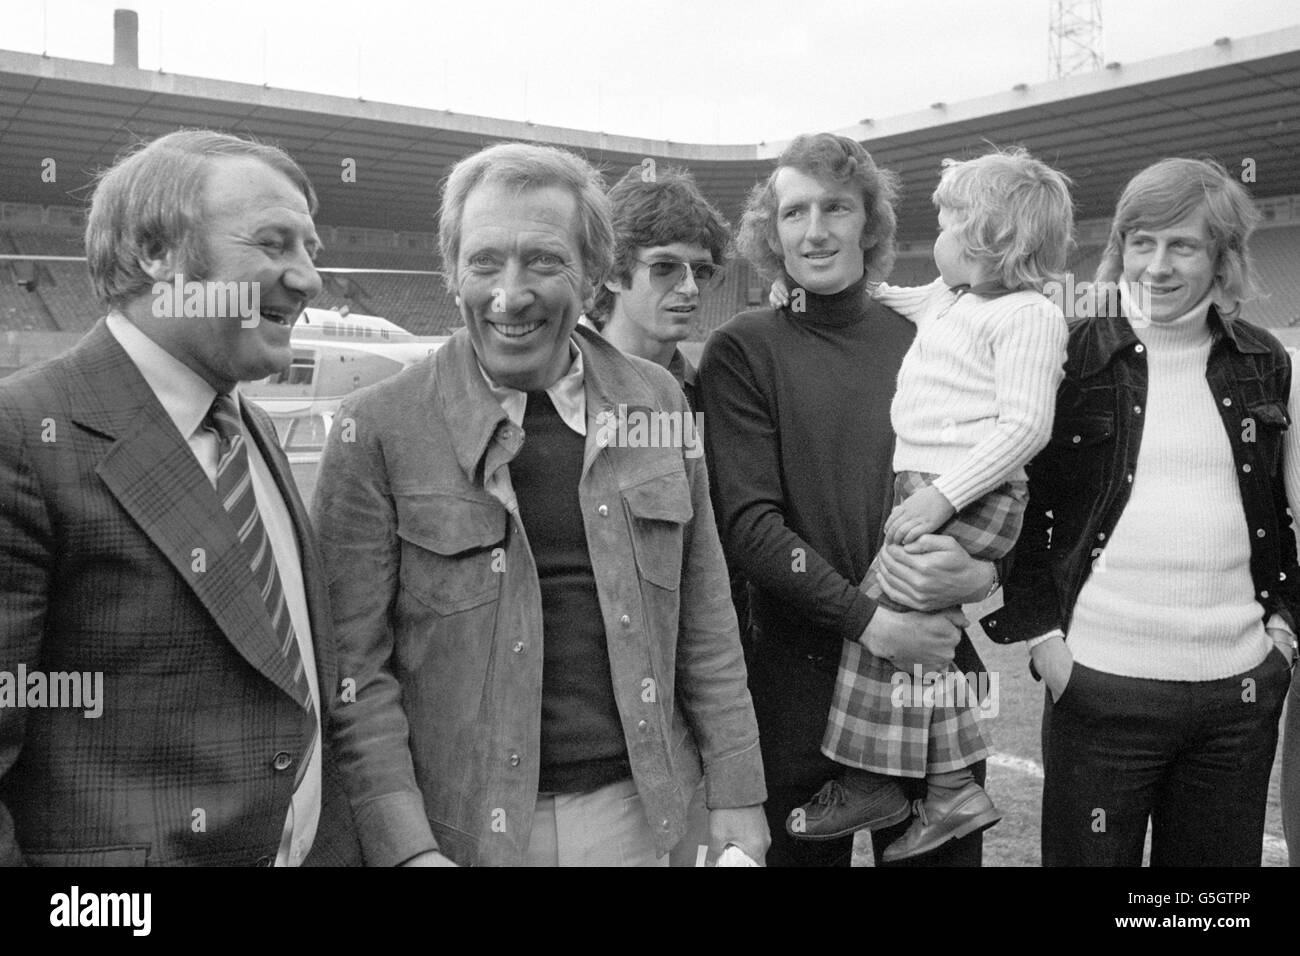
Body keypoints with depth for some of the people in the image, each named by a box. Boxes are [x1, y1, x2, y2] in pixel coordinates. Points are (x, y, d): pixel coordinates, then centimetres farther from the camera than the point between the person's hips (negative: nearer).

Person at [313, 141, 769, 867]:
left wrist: (737, 795, 4)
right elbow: (354, 666, -8)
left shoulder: (657, 402, 1)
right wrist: (404, 846, -15)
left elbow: (705, 623, 5)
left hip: (636, 810, 3)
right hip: (460, 827, -3)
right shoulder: (378, 428, -9)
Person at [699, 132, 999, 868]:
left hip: (938, 661, 3)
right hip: (801, 673, -2)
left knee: (943, 849, 15)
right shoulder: (743, 352, -3)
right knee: (804, 850, 12)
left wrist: (980, 572, -14)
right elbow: (748, 525, -10)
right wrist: (869, 621, -17)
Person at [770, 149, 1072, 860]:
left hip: (972, 497, -9)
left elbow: (1025, 425, -17)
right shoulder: (945, 299, 19)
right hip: (928, 490, 9)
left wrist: (942, 495, -24)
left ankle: (870, 785, 0)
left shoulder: (1029, 315, -9)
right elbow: (888, 299, 40)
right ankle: (950, 788, 15)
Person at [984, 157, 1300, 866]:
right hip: (1100, 684, -3)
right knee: (1089, 856, 5)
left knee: (1220, 856, 13)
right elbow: (1018, 500, 0)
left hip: (1240, 688, 3)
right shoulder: (1074, 354, -2)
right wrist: (1040, 633, -6)